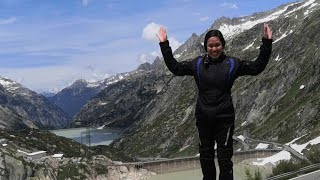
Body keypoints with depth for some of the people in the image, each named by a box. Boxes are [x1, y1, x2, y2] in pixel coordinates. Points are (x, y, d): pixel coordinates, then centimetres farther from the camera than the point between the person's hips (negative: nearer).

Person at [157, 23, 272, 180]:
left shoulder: (232, 64, -3)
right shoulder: (198, 64, 2)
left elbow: (256, 67, -4)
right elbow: (175, 67, 6)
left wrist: (266, 43, -12)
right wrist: (164, 45, 3)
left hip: (224, 118, -2)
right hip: (203, 118, 3)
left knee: (225, 157, 0)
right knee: (206, 155, 15)